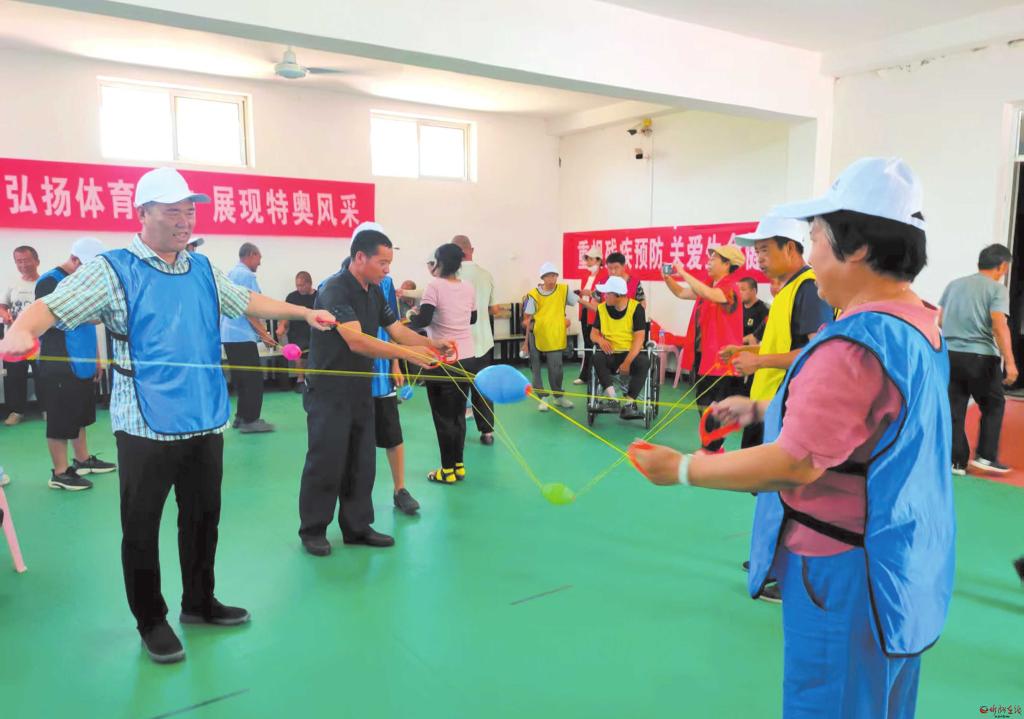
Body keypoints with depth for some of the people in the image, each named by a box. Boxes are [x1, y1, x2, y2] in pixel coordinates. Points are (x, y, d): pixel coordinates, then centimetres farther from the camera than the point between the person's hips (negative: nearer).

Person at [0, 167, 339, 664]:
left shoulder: (202, 270, 10)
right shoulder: (113, 270, -6)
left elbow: (248, 302, 23)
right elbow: (51, 306, -15)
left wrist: (305, 312, 22)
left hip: (205, 420, 5)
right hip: (146, 426, -5)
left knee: (203, 517, 17)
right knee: (142, 528, 8)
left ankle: (199, 603, 35)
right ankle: (151, 620, 26)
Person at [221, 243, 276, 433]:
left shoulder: (231, 274, 17)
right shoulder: (247, 275, -11)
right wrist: (263, 332, -16)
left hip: (229, 334, 10)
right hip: (242, 335, -10)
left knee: (240, 378, 15)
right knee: (254, 378, -5)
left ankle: (241, 417, 19)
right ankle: (250, 420, -5)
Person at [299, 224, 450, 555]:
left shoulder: (375, 292, 8)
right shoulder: (334, 289, -19)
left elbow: (398, 330, 9)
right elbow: (356, 341, -30)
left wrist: (432, 344, -9)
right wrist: (407, 352, -35)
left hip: (361, 390, 8)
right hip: (329, 392, -8)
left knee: (362, 462, 12)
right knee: (326, 462, 1)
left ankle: (357, 526, 25)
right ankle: (313, 530, 18)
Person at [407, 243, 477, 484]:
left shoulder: (435, 286, -10)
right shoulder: (469, 288, 7)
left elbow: (423, 320, -18)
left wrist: (407, 323, -2)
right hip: (466, 357, 6)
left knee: (443, 416, 4)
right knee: (459, 414, 14)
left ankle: (449, 470, 10)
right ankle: (459, 466, 20)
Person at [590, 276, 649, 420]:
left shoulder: (636, 308, -9)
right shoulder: (602, 308, 2)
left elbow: (639, 337, -14)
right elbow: (593, 333, 8)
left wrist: (627, 362, -25)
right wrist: (600, 339, -18)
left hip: (631, 353, -2)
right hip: (610, 355, 2)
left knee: (643, 362, -34)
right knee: (597, 358, -30)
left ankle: (628, 404, -33)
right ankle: (612, 399, -34)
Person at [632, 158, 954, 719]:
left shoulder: (857, 343, -27)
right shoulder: (920, 325, 5)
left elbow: (793, 464, -28)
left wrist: (682, 470, -20)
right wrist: (760, 410, 12)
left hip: (846, 576, -10)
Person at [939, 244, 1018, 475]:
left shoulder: (954, 284, 12)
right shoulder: (997, 288, -4)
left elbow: (940, 320, 16)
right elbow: (999, 325, -16)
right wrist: (1010, 362, -17)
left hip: (950, 354, 5)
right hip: (980, 356, -5)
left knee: (954, 409, 8)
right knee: (993, 405, 14)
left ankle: (956, 461, 8)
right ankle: (985, 456, 11)